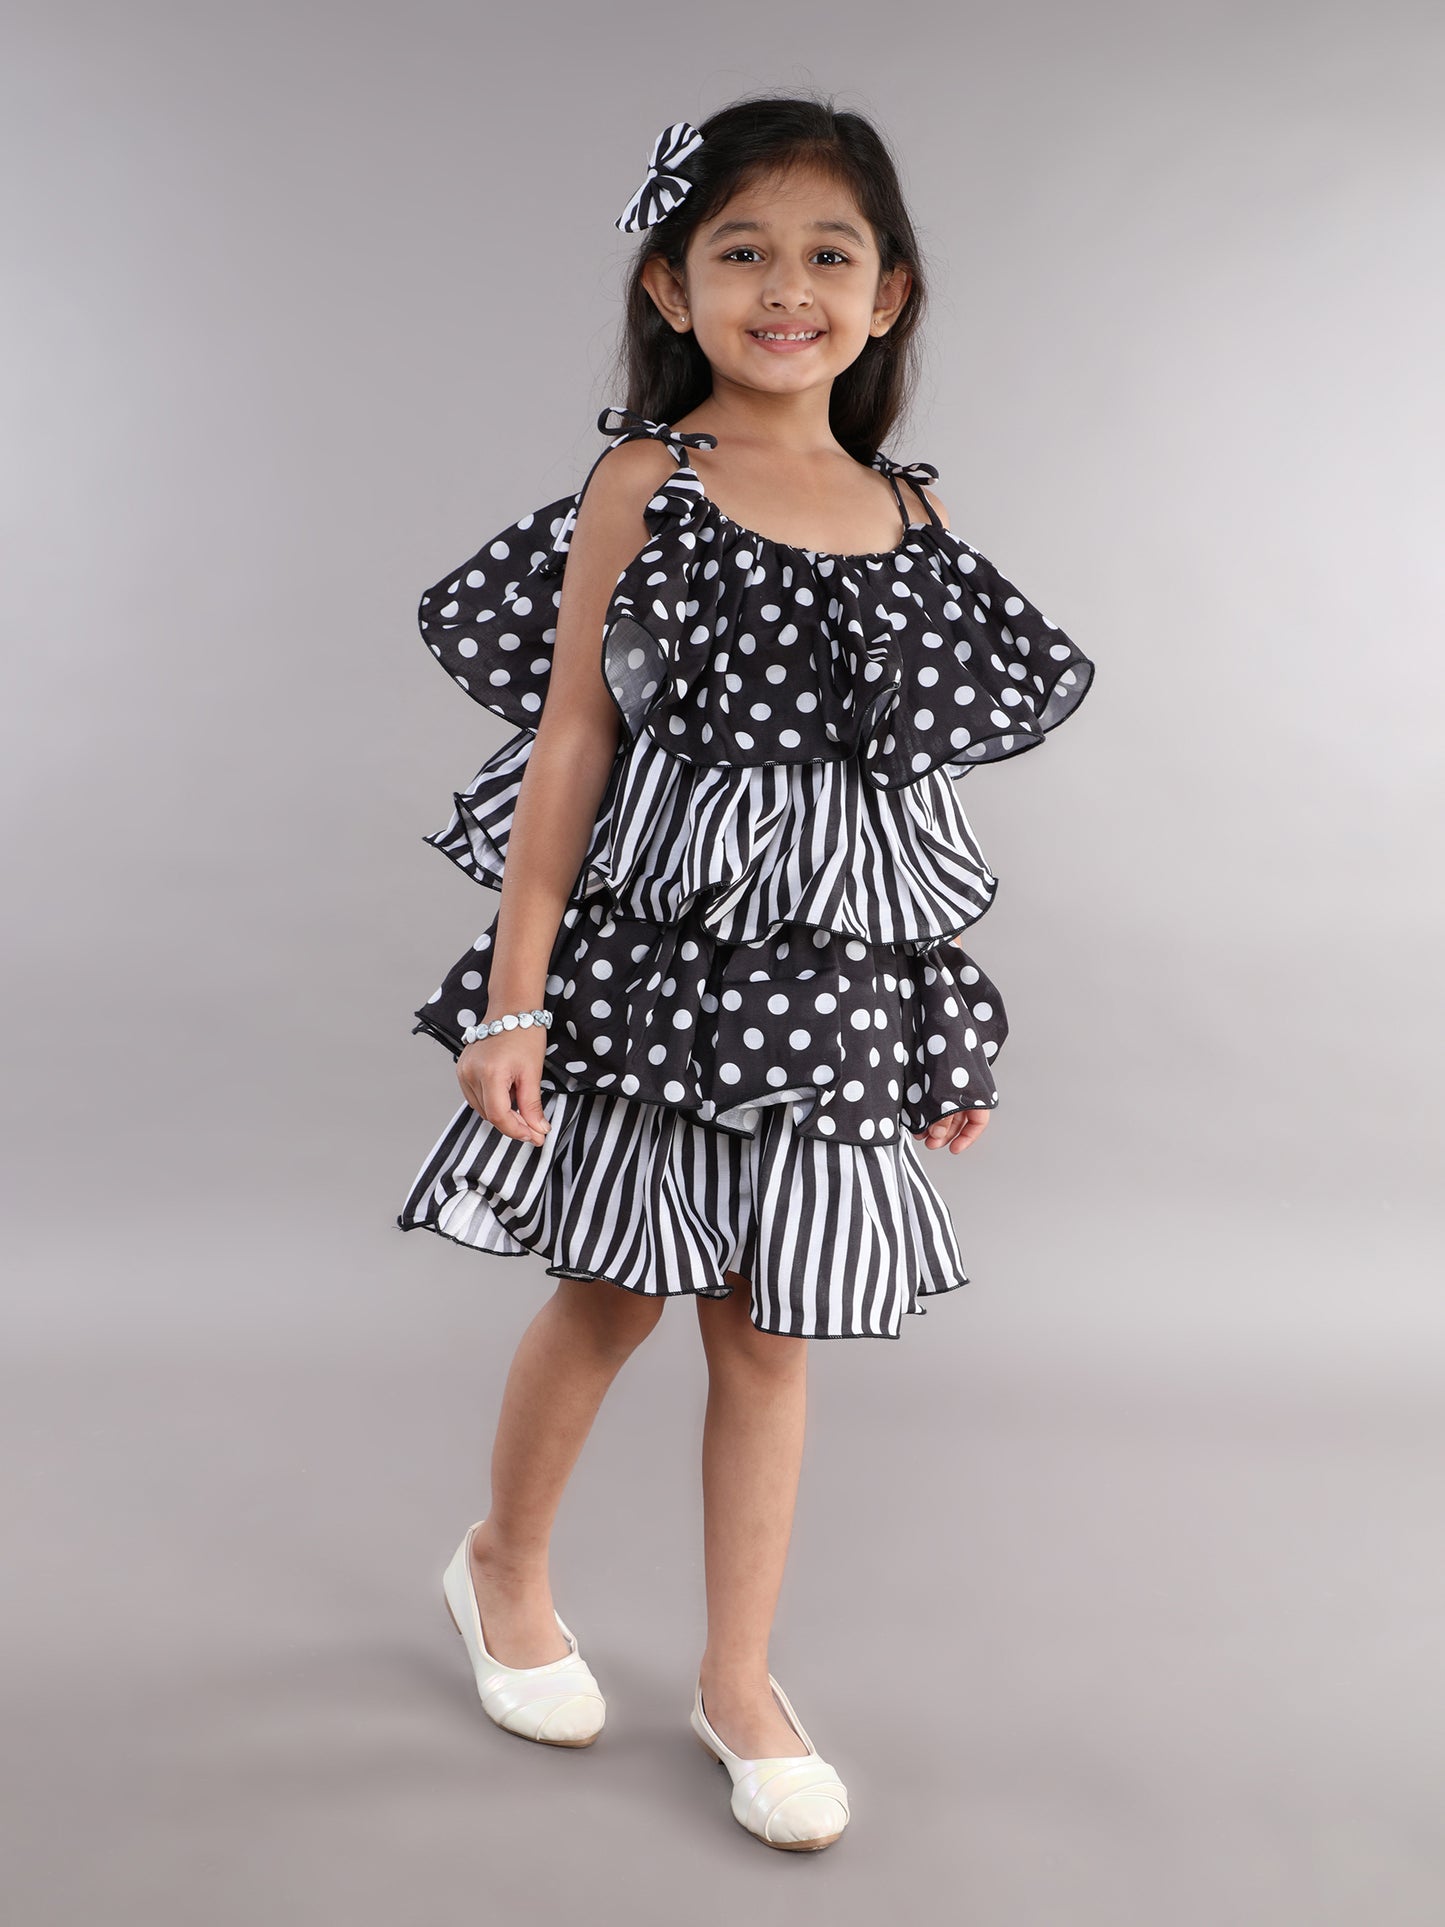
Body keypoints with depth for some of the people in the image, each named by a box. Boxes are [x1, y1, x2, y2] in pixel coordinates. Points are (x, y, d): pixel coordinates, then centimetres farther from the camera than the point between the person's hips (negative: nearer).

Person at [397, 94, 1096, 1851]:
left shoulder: (911, 516, 6)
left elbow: (917, 782, 9)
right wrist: (513, 994, -11)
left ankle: (739, 1679, 27)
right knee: (614, 1297, 10)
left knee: (768, 1330, 10)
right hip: (652, 957, -3)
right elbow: (570, 740, -7)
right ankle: (504, 1564, 39)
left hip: (828, 984, 3)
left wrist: (950, 1016, 11)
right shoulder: (644, 483, -5)